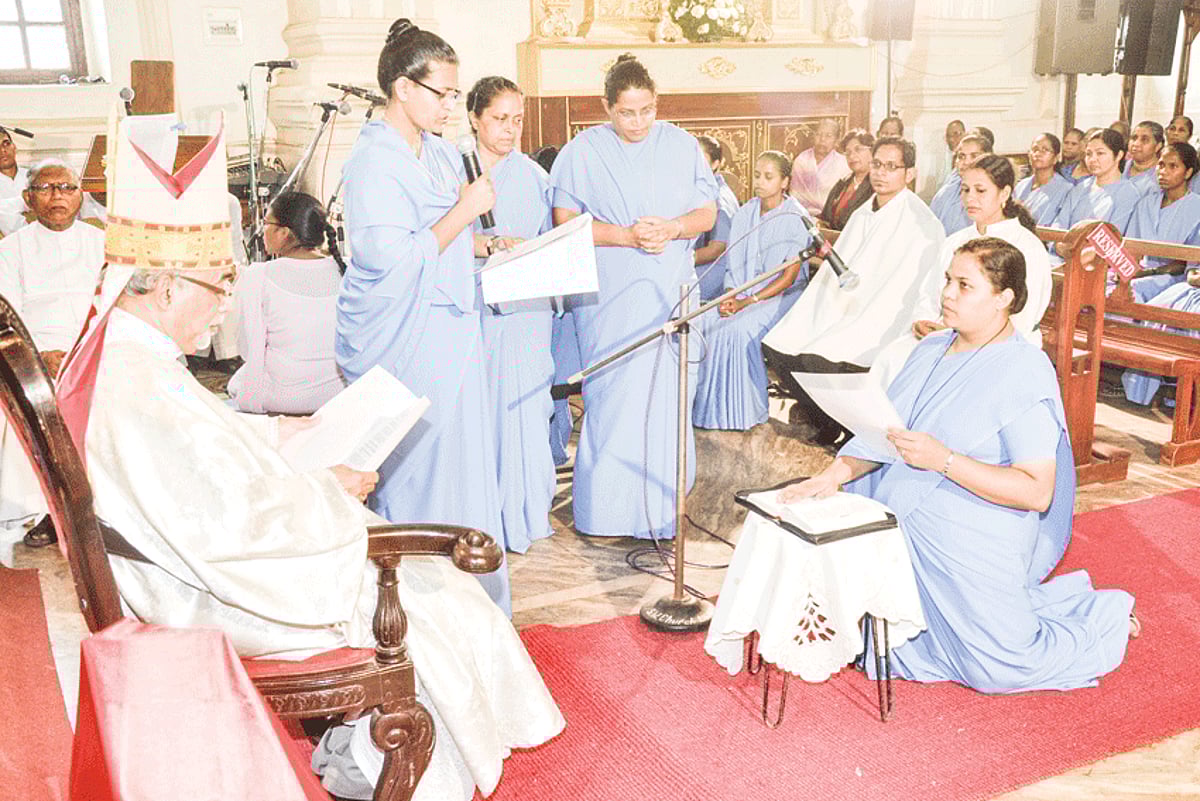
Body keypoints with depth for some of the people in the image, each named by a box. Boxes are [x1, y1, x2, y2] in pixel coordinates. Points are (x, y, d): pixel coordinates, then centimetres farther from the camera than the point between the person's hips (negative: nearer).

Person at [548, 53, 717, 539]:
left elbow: (707, 213, 9)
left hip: (672, 294, 2)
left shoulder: (682, 146, 10)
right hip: (610, 299, -2)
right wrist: (627, 236, -15)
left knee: (669, 399, 2)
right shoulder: (582, 152, 3)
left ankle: (662, 507, 14)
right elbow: (566, 223, -3)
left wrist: (672, 228, -13)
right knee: (613, 399, -5)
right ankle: (609, 512, 6)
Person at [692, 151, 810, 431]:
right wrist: (729, 297, -10)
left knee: (741, 327, -31)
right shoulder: (745, 213, 10)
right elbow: (734, 264, 10)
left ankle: (747, 411, -18)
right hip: (745, 292, 5)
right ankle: (711, 405, -14)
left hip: (782, 296, -5)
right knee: (707, 320, -21)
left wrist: (746, 302, -18)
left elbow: (789, 277, -11)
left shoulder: (796, 218, -8)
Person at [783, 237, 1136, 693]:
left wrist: (943, 460, -28)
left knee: (1001, 669, -4)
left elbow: (1037, 491, -22)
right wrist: (835, 473, -9)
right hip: (899, 528, 7)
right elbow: (880, 430, 8)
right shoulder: (931, 349, 7)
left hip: (970, 547, -7)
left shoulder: (1025, 373, -16)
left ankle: (1107, 613, 24)